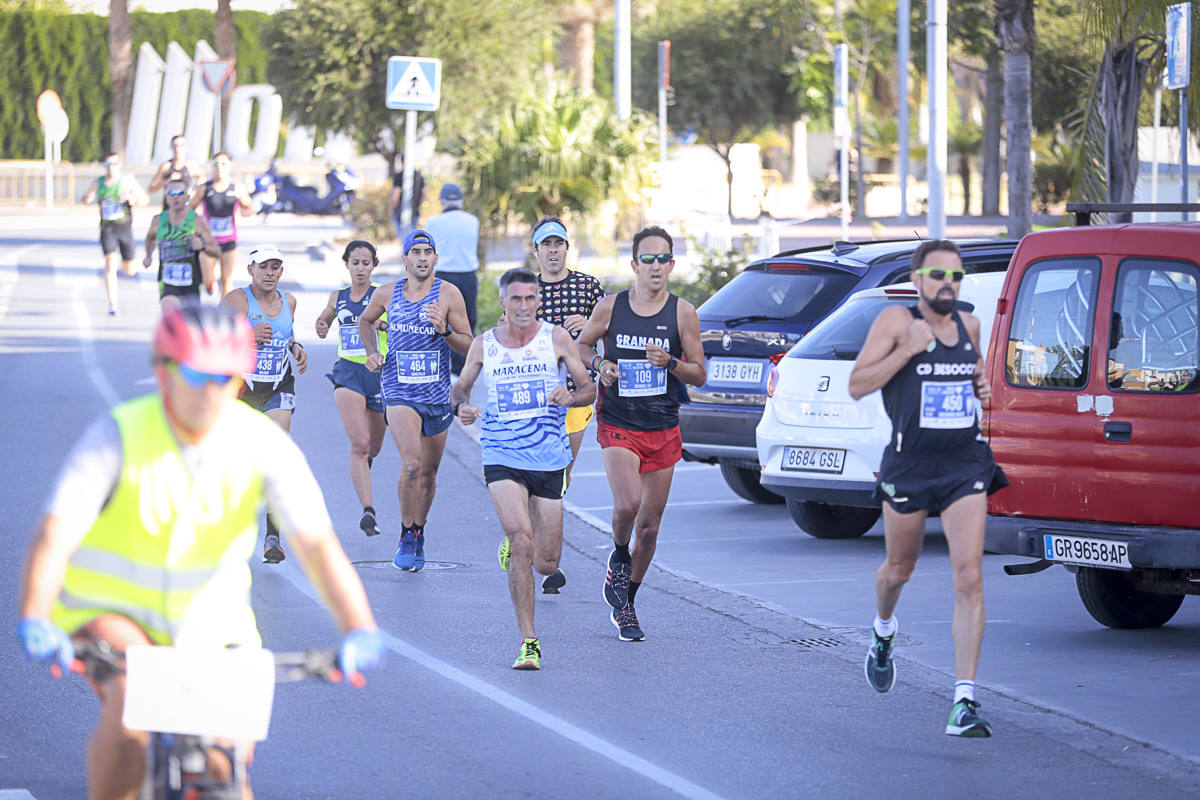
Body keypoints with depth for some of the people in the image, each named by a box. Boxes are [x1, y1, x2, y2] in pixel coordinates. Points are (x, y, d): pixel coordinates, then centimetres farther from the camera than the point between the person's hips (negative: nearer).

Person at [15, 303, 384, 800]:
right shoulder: (118, 437, -21)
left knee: (227, 757, -11)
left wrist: (359, 630, -36)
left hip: (210, 621, 3)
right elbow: (55, 534, -30)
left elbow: (316, 541, -21)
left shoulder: (263, 443, -14)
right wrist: (34, 622, -47)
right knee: (130, 701, -32)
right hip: (111, 612, -3)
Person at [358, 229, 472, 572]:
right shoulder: (386, 294, 1)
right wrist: (371, 352, 7)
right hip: (399, 390, -1)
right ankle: (406, 536, -5)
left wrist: (444, 331, -21)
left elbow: (469, 346, -3)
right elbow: (365, 321, 23)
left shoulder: (448, 294, -5)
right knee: (410, 464, -21)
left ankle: (418, 534, 34)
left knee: (428, 473, 12)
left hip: (437, 394, 1)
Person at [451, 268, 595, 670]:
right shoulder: (484, 344, 5)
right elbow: (460, 387, 17)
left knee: (546, 564, 5)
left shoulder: (556, 339, 2)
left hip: (549, 459, 1)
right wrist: (461, 406, -6)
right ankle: (529, 642, -16)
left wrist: (570, 397, -17)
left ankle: (512, 540, 42)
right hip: (502, 458, -1)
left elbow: (589, 388, 6)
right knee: (522, 543, -21)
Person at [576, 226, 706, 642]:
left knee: (650, 525, 7)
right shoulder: (610, 307, -1)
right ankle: (618, 560, 6)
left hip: (663, 430, 2)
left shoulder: (682, 313, -1)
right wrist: (599, 364, -6)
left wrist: (670, 362, -17)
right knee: (627, 504, -26)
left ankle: (624, 605, 24)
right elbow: (581, 345, 16)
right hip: (618, 425, -2)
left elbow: (699, 375, 3)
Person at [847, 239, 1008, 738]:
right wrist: (908, 350, -20)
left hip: (966, 467, 2)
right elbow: (856, 385, -12)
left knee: (969, 580, -12)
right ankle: (883, 633, 56)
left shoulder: (968, 326, 7)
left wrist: (982, 388, 6)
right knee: (900, 569, 19)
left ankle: (964, 702, -16)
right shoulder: (897, 322, -6)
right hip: (909, 466, -2)